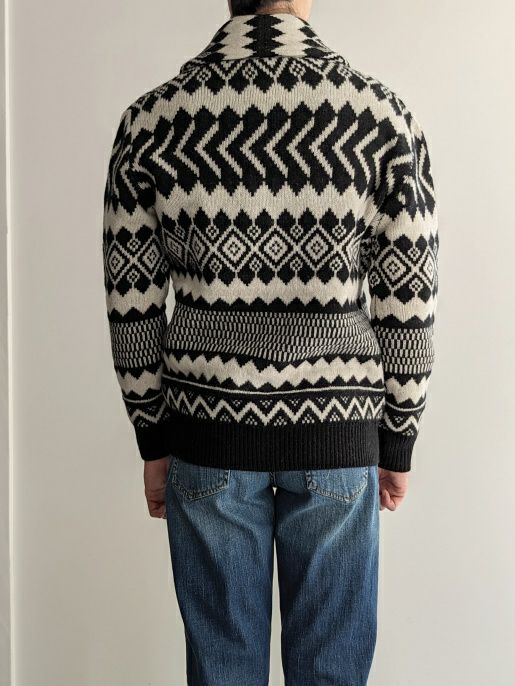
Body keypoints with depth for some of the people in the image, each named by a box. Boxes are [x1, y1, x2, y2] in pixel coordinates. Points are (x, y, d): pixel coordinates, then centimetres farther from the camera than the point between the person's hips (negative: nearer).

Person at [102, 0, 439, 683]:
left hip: (210, 429, 1)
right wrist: (398, 443, 7)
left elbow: (132, 304, -1)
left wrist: (153, 443, 10)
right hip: (335, 429, 0)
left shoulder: (151, 118, -5)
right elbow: (408, 301, -5)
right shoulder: (382, 113, -7)